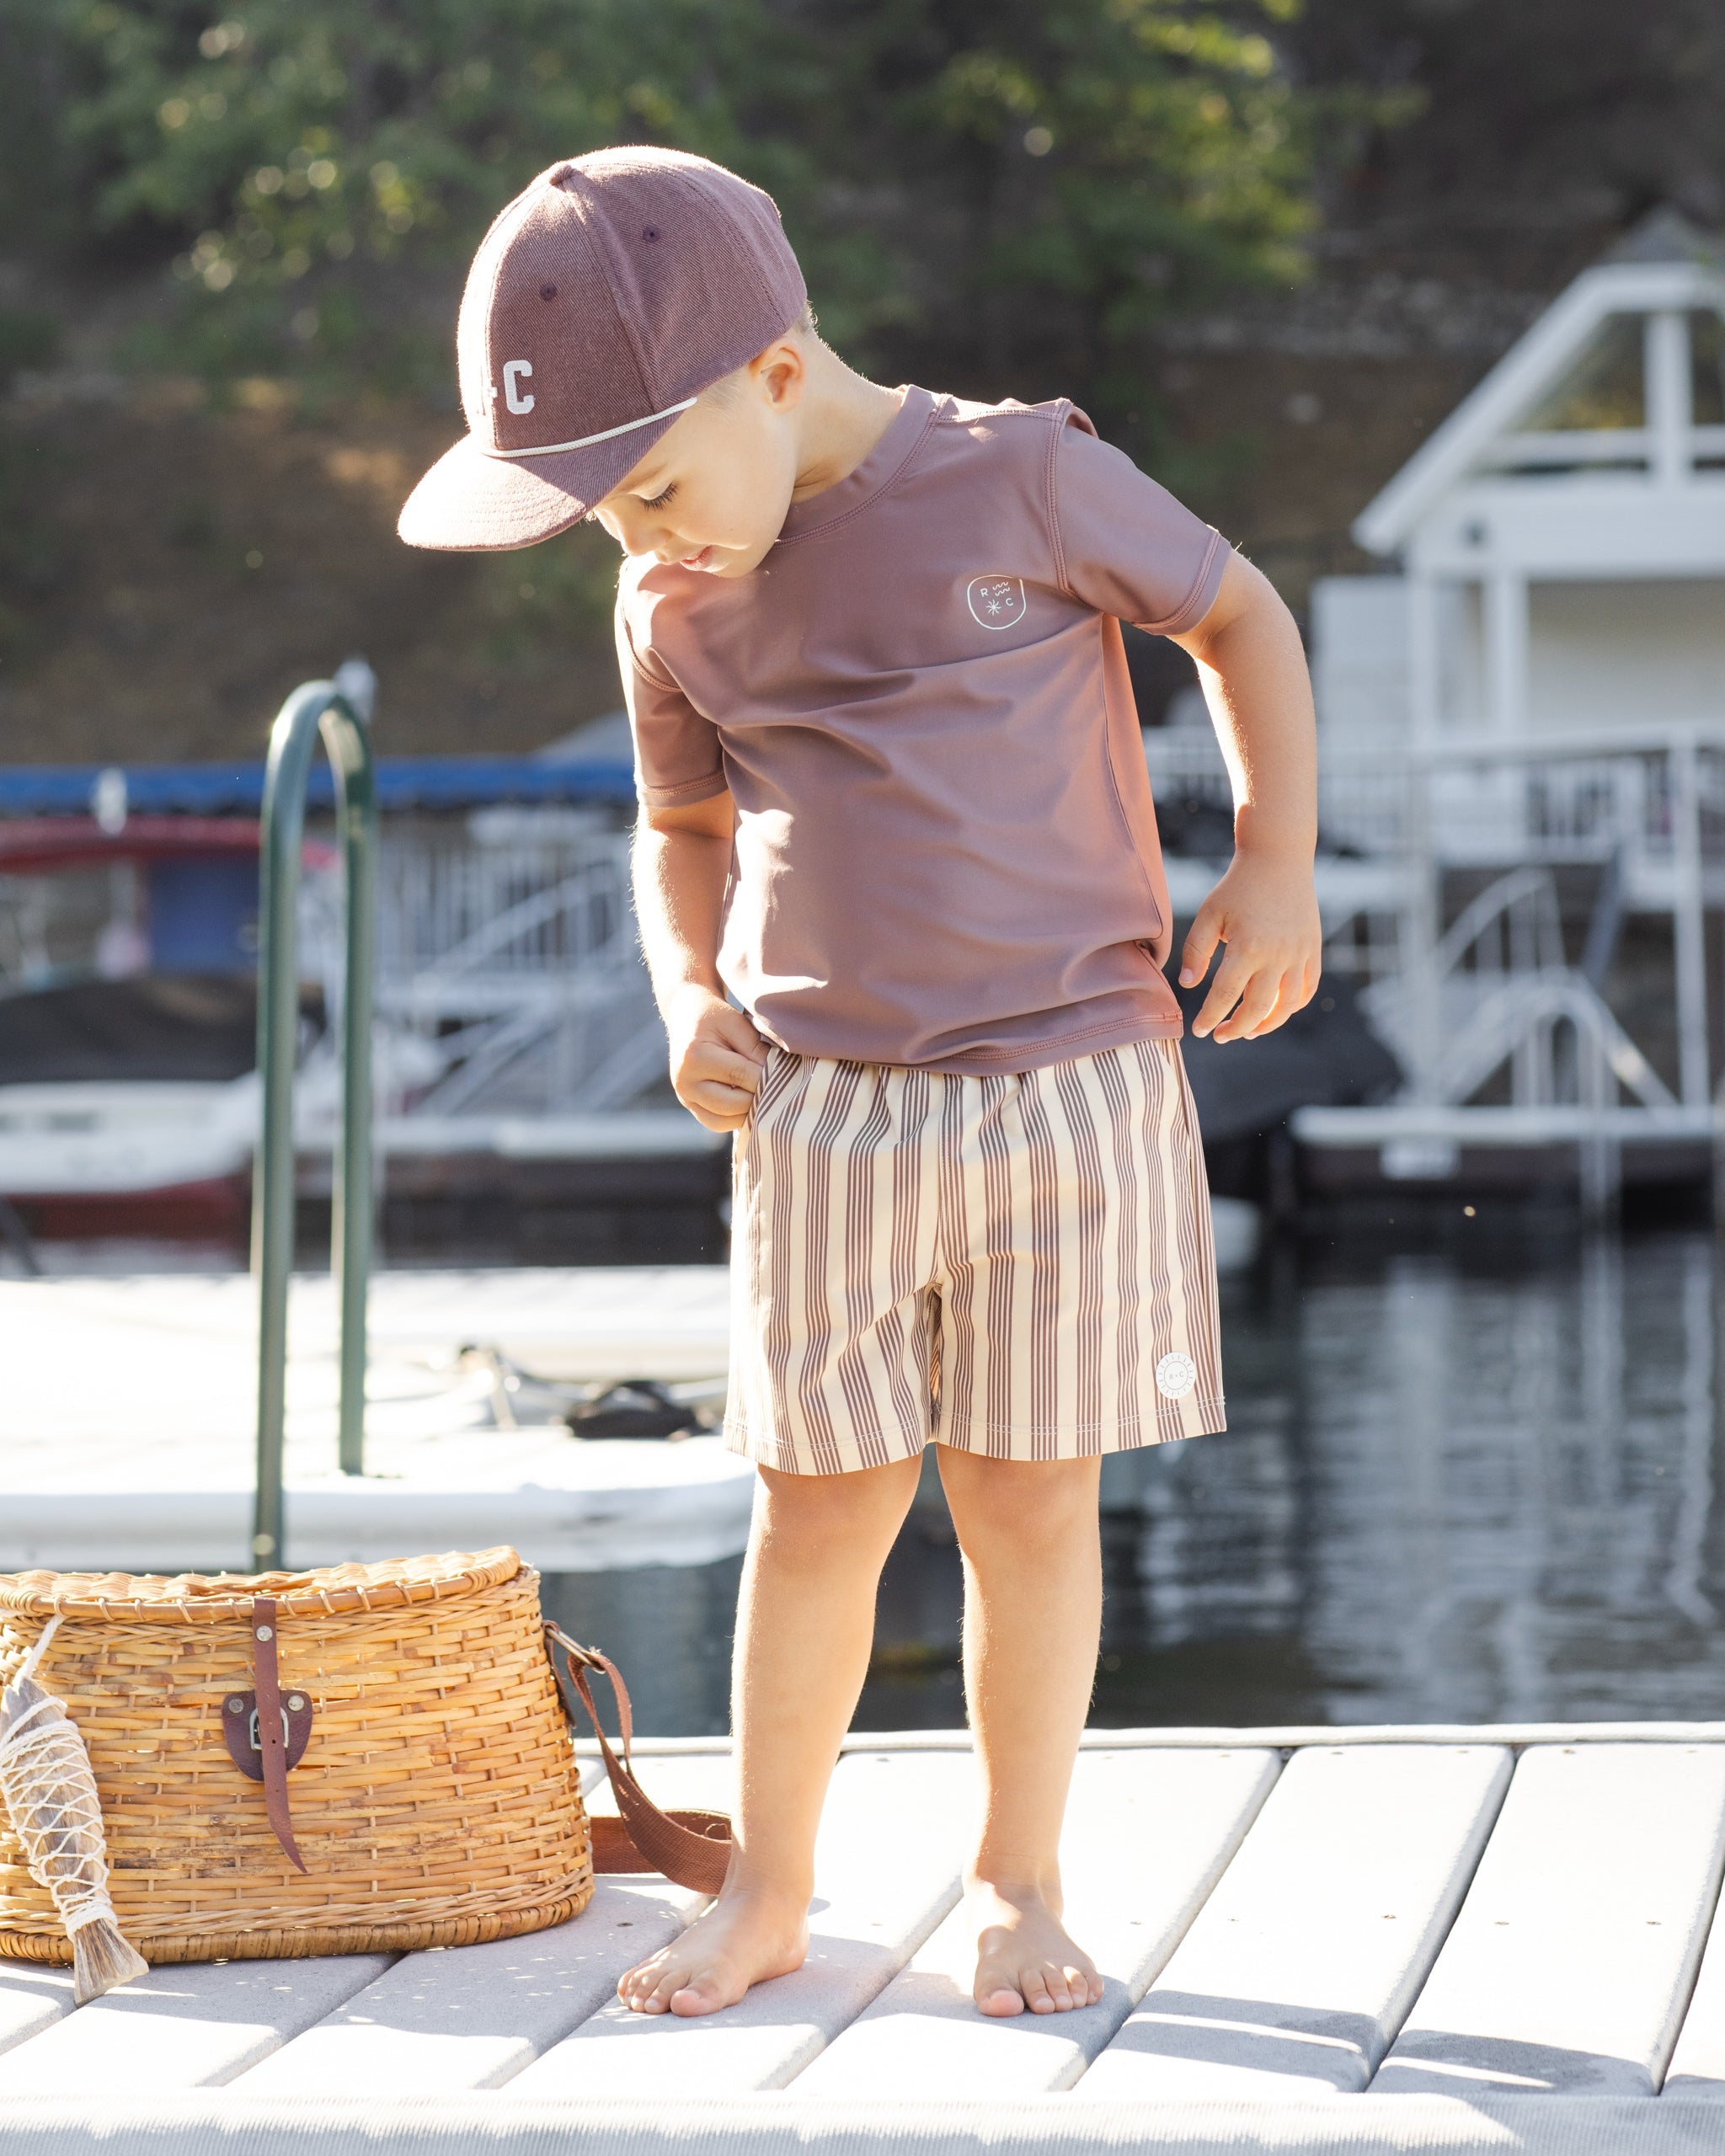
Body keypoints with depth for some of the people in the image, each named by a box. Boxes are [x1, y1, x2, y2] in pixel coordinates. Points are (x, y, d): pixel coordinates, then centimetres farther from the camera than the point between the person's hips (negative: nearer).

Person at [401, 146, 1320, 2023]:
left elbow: (1240, 616, 6)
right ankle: (764, 1894, 16)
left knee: (1029, 1502, 3)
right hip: (823, 1108, 3)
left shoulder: (1024, 480, -8)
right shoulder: (675, 615, 5)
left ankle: (1017, 1883, 18)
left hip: (1071, 1077, -3)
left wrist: (1276, 863, -4)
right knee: (821, 1507, 4)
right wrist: (688, 1000, 3)